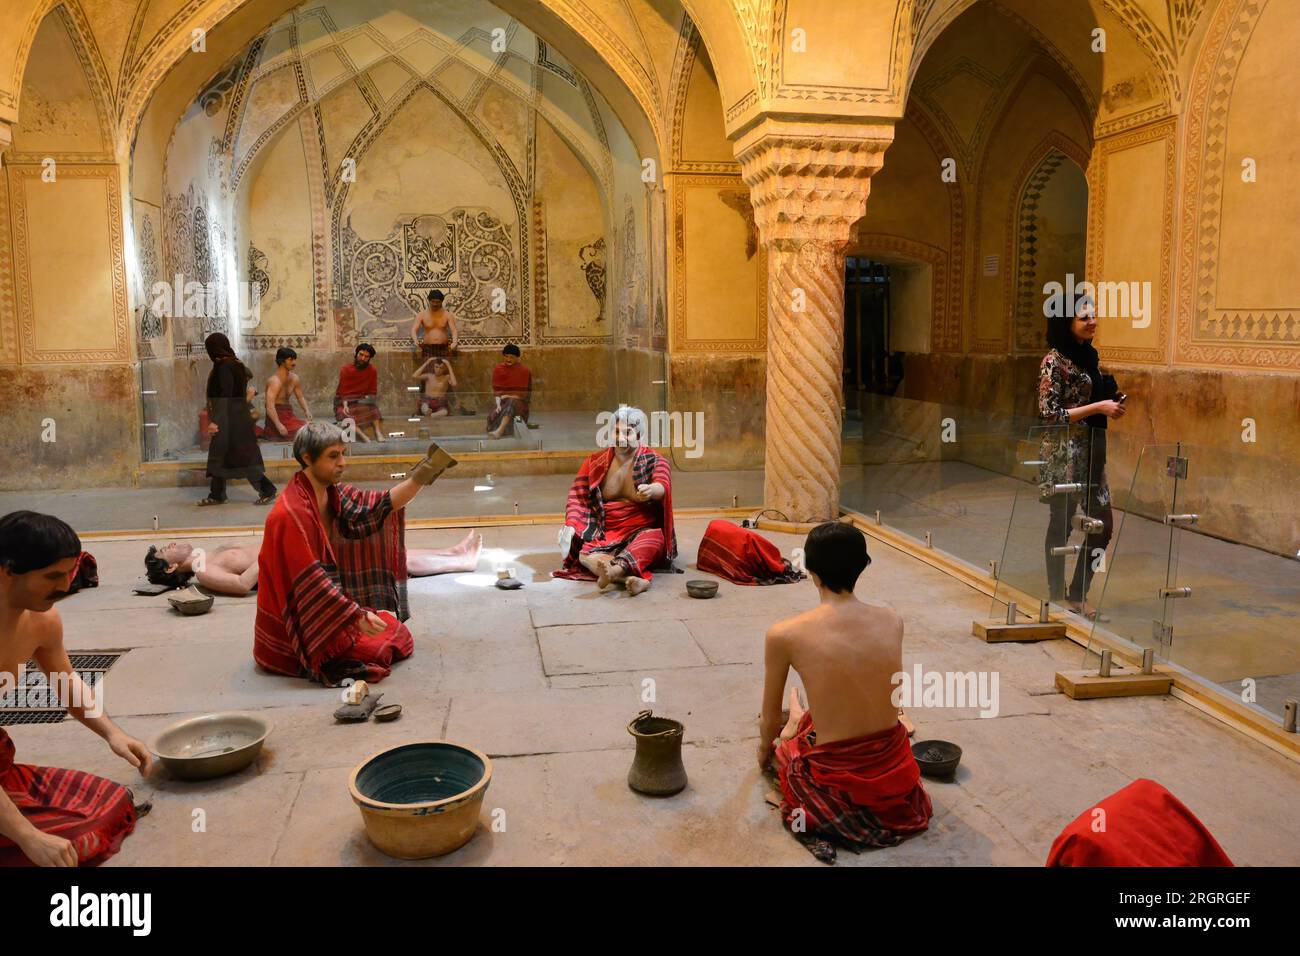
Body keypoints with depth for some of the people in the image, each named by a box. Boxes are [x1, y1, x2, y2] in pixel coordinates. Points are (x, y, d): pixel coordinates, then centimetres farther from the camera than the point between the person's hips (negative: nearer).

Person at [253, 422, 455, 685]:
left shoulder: (332, 494, 0)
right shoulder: (291, 514, -26)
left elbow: (380, 507, -4)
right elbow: (310, 579, -28)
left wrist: (423, 474, -13)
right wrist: (357, 616, -30)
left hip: (328, 602, 9)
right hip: (296, 622, -9)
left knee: (393, 627, 12)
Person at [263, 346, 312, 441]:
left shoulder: (294, 379, 7)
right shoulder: (275, 381, -18)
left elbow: (300, 397, 21)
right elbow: (270, 407, -26)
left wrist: (307, 411, 1)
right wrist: (279, 425, -35)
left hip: (289, 415, 9)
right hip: (277, 417, -9)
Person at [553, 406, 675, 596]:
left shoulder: (655, 462, 1)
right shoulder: (595, 463, 9)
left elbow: (663, 486, -20)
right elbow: (577, 497, 6)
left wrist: (652, 490, -46)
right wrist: (571, 524, -16)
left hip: (642, 531, -2)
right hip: (606, 535, 2)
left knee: (653, 538, -37)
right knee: (585, 554, -29)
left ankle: (614, 571, -61)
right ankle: (632, 579, -53)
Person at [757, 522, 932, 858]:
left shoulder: (784, 635, -17)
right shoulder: (892, 621, -6)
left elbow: (770, 719, -1)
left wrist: (765, 751, 24)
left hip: (838, 785, -3)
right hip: (897, 773, 3)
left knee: (781, 746, 33)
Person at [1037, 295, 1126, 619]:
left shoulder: (1089, 356, 12)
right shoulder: (1054, 362, -12)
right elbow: (1050, 414, -17)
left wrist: (1111, 403, 3)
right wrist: (1098, 407, -16)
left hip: (1090, 451, 8)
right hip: (1063, 454, -8)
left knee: (1103, 522, 7)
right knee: (1061, 524, 1)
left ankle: (1077, 595, 19)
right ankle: (1057, 598, 14)